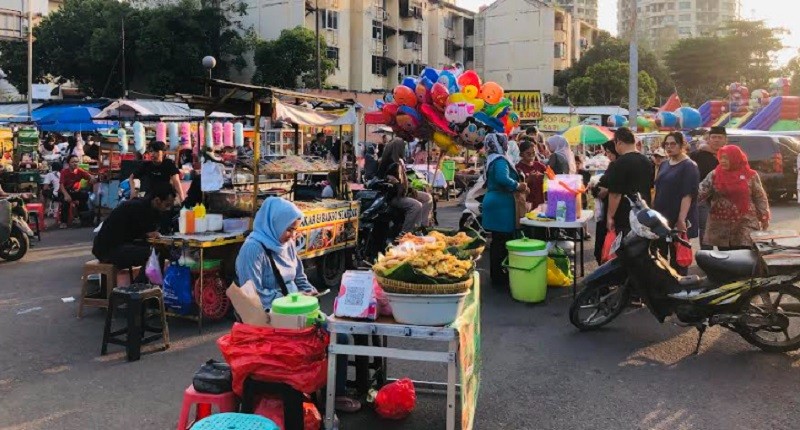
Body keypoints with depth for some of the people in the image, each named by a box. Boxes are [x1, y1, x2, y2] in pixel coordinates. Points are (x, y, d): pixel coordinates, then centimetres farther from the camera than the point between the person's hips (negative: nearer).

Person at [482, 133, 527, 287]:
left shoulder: (492, 160, 17)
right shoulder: (500, 161, -14)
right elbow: (502, 178, -32)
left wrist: (518, 187, 15)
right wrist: (517, 186, -17)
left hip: (494, 203, 10)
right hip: (501, 206, -10)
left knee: (497, 241, 15)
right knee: (502, 241, -6)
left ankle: (496, 276, 22)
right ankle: (500, 279, -3)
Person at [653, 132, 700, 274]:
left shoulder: (689, 166, -8)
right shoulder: (664, 165, 15)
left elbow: (688, 195, -16)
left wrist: (681, 219, -23)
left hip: (678, 221, -7)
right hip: (661, 218, 7)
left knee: (678, 258, -1)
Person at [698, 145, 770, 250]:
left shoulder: (750, 175, 0)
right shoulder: (714, 175, 3)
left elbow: (760, 198, 5)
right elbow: (700, 192, -6)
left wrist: (764, 217, 2)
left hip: (745, 225, -1)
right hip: (720, 226, 1)